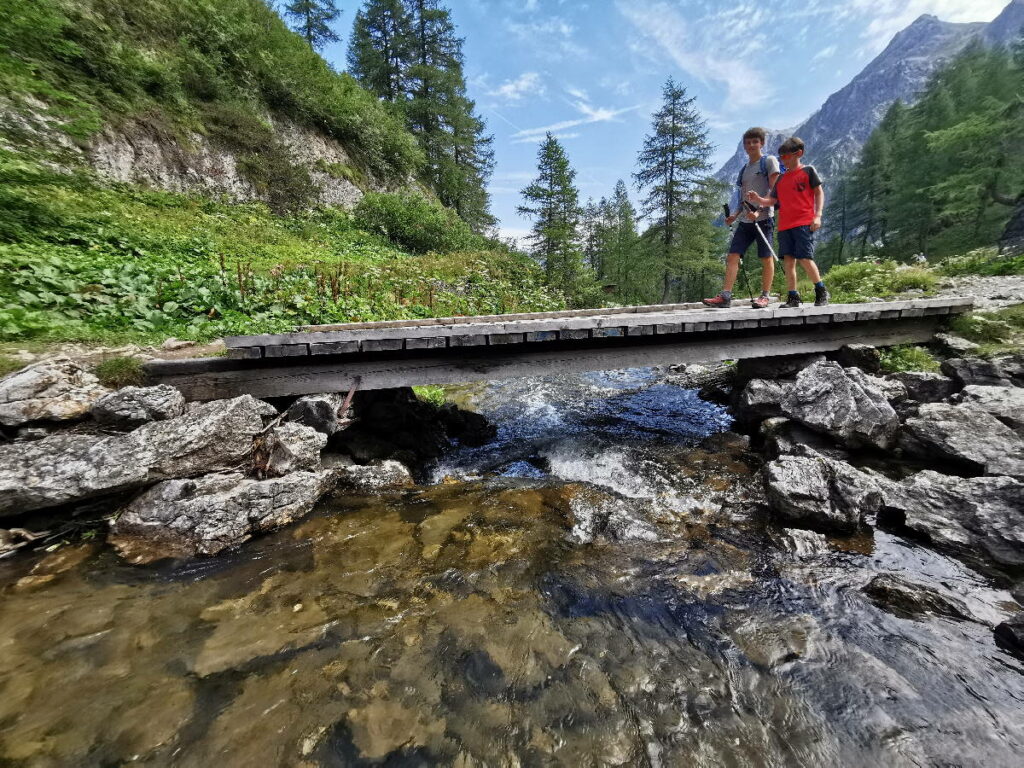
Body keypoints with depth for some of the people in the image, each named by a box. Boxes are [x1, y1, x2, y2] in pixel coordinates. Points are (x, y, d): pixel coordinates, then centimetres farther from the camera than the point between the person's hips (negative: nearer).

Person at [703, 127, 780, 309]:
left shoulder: (769, 161, 3)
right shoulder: (744, 169, 21)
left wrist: (759, 211, -19)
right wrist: (735, 214, 7)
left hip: (764, 218, -6)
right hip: (745, 220, 6)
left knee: (766, 258, -3)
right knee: (733, 255, -7)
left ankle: (764, 296, 2)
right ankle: (725, 296, -12)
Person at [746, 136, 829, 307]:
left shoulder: (808, 170, 7)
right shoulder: (781, 179, 20)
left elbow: (819, 192, 3)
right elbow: (772, 200, 15)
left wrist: (817, 215, -8)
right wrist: (758, 199, -4)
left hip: (804, 223, -5)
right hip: (784, 225, 5)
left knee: (804, 258, -13)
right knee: (788, 260, -1)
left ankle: (821, 291, 5)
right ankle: (793, 298, 3)